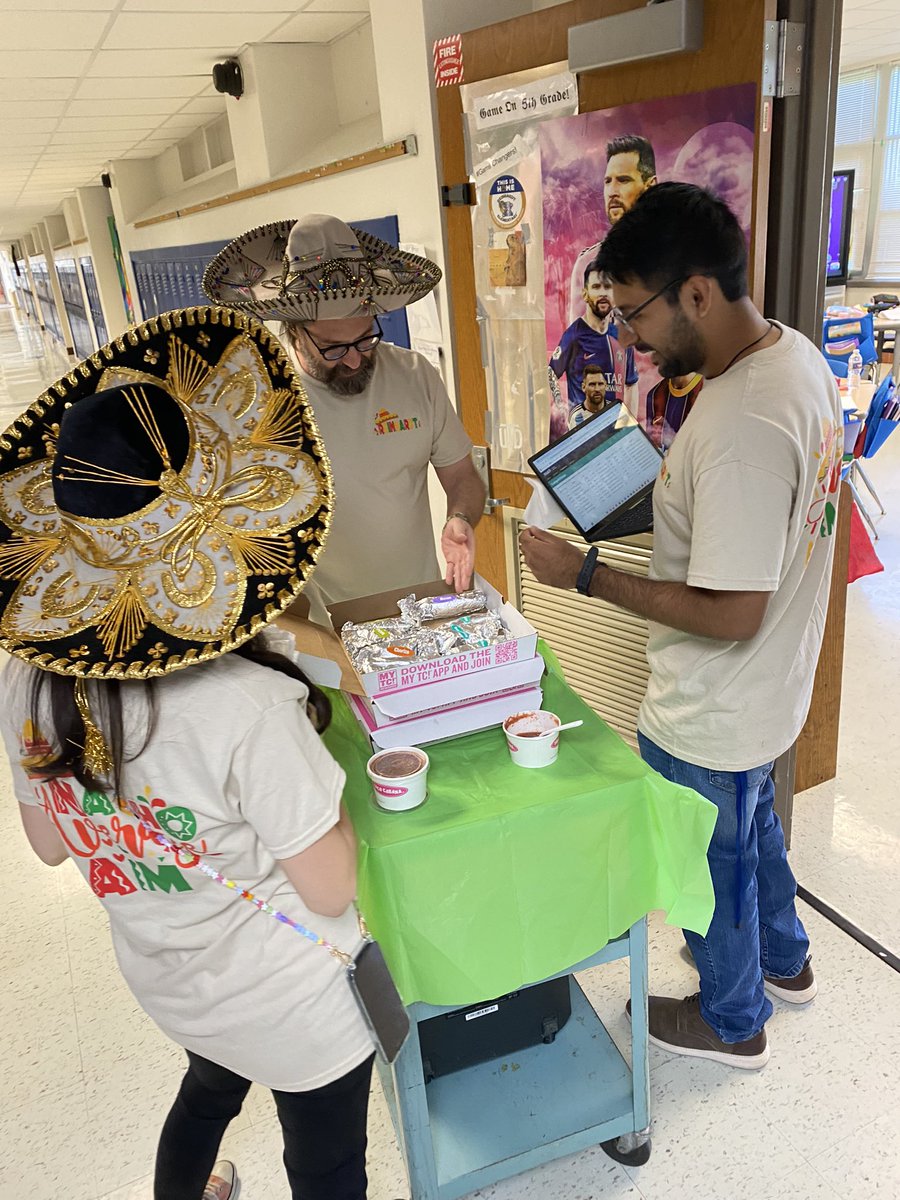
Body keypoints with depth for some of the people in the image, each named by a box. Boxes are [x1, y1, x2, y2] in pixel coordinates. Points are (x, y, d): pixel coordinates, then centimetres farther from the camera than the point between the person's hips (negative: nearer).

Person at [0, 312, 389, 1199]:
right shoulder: (249, 708, -36)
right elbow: (330, 889, -24)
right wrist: (320, 781, -10)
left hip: (166, 987, 6)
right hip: (295, 1008, -6)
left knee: (208, 1090, 38)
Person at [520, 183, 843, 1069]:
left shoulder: (740, 428, -35)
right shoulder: (793, 353, -4)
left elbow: (731, 612, -32)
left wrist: (585, 576, -26)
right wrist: (669, 468, 0)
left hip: (712, 719, -9)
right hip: (769, 689, 9)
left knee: (713, 862, 17)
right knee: (751, 823, 32)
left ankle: (732, 1020, 47)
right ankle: (784, 961, 59)